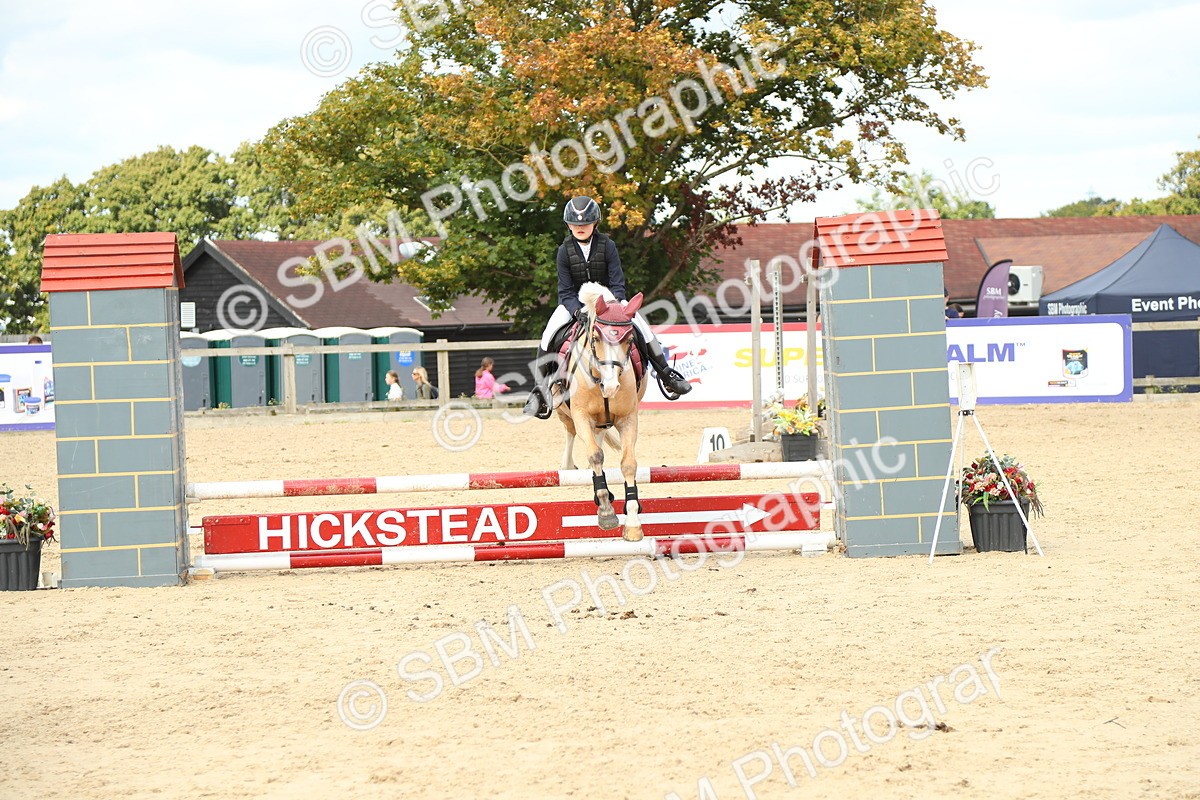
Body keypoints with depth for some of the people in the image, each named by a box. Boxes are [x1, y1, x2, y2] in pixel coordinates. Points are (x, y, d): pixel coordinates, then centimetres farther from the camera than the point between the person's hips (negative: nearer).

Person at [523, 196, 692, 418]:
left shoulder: (607, 246, -14)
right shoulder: (565, 251, -13)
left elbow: (617, 284, -13)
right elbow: (565, 291, -12)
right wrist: (577, 311, -31)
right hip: (574, 303, 0)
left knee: (641, 324, -19)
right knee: (549, 332, -25)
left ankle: (667, 376, -5)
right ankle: (540, 389, -17)